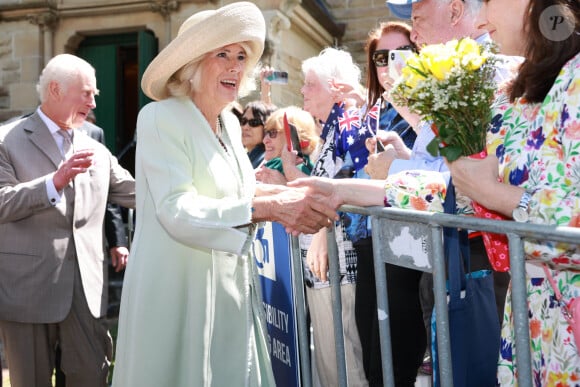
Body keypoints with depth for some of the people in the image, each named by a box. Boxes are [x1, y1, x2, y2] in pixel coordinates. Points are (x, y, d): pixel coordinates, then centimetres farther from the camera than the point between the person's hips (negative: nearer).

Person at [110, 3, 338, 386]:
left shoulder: (230, 123, 10)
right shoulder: (161, 118, -13)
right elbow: (177, 212, -23)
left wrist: (285, 202, -5)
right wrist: (268, 207, -30)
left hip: (230, 287, 7)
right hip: (178, 293, -7)